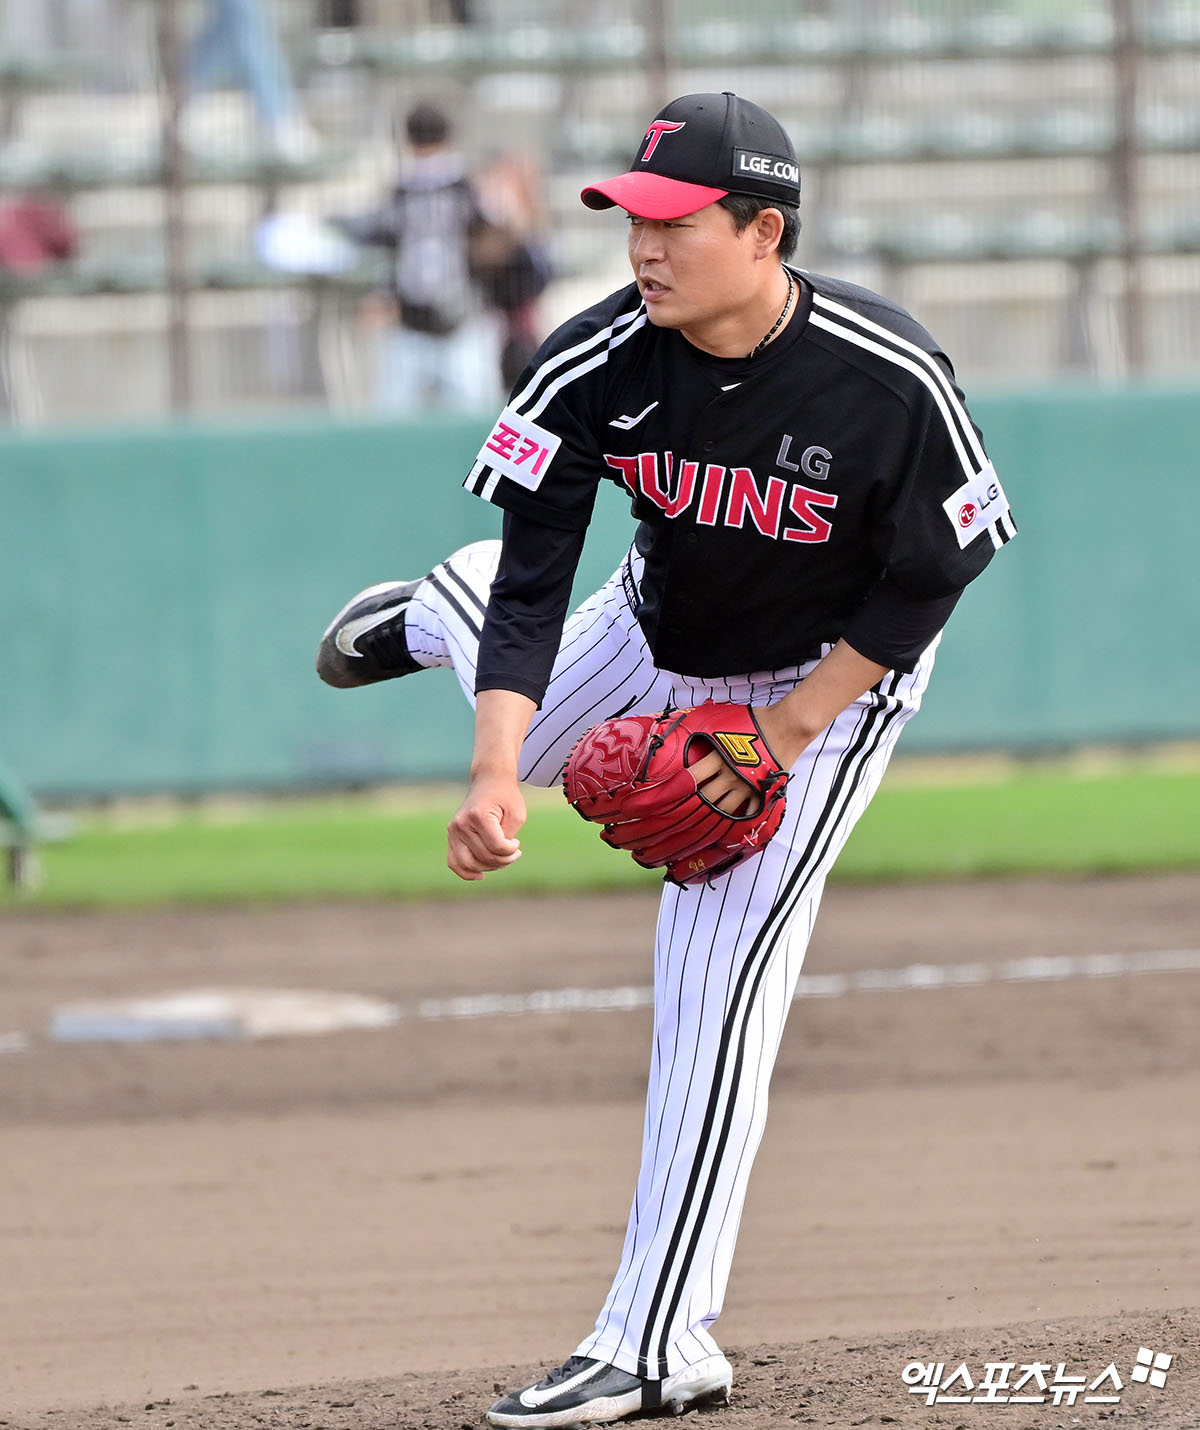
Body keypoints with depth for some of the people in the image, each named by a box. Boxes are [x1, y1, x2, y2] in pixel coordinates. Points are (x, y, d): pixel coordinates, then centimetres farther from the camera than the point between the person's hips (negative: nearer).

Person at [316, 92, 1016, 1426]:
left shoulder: (890, 380, -34)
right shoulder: (596, 366, -27)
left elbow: (923, 583, -20)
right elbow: (536, 586, -24)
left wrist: (782, 739, -22)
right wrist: (496, 770, -38)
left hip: (828, 680, -4)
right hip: (657, 640, 4)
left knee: (716, 987, -11)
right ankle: (440, 609, 63)